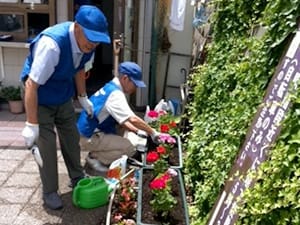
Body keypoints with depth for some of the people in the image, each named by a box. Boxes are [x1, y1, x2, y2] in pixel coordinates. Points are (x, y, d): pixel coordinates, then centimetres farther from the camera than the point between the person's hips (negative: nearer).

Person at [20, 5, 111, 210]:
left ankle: (77, 178, 34)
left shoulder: (88, 43, -16)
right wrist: (32, 125, -32)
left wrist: (83, 97, 9)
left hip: (64, 98, 6)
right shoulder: (52, 44, -38)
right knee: (47, 145, -3)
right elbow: (31, 85, -35)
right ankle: (50, 192, 17)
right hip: (41, 99, -6)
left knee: (71, 138, 14)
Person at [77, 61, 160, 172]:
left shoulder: (110, 89, 9)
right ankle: (94, 159, -2)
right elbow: (133, 119, -30)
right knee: (129, 148, -16)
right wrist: (153, 133, -18)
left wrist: (137, 131, 4)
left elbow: (122, 120, 14)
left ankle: (95, 154, 13)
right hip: (88, 137, -10)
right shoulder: (115, 94, -21)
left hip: (89, 132, 10)